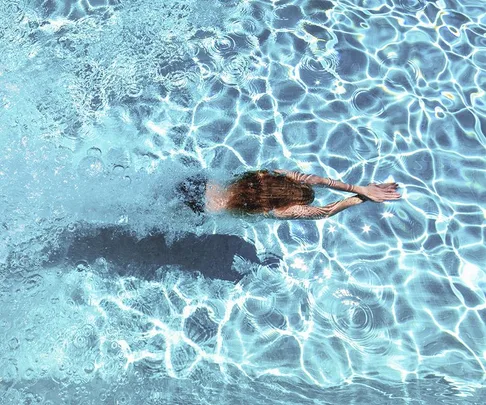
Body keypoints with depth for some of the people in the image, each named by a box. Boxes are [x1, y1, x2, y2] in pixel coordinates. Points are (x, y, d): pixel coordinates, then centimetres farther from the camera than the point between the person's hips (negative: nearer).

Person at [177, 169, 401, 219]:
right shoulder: (277, 211, -26)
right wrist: (364, 197, -21)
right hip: (198, 206, -5)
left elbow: (316, 179, -12)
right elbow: (327, 211, -25)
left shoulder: (272, 176, -13)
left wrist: (360, 189, -15)